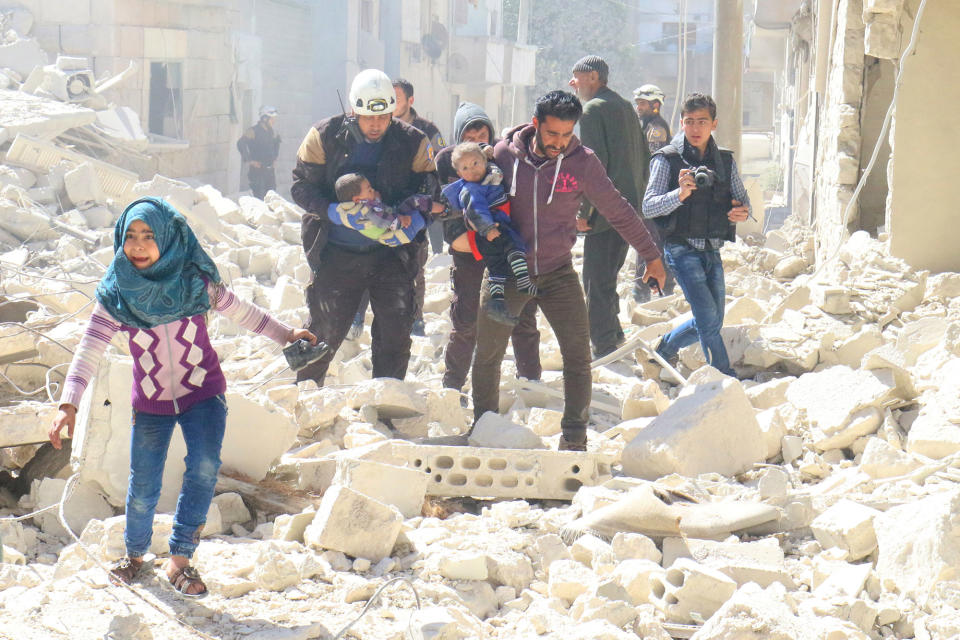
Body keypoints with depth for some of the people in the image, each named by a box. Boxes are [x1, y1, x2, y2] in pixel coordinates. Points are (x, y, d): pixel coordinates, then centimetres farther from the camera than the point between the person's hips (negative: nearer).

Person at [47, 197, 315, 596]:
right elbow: (90, 347, -15)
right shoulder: (116, 293, -9)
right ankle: (135, 553, 29)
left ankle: (180, 560, -8)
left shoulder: (195, 279, -9)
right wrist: (68, 403, -25)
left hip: (203, 392, 0)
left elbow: (240, 312, 6)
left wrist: (286, 335, 10)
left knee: (204, 467, -21)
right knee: (142, 488, -1)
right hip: (150, 402, 1)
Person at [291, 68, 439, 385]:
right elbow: (301, 185, -3)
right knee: (325, 334, 5)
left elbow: (430, 195, 2)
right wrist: (332, 211, -22)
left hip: (391, 255, 1)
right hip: (337, 255, -1)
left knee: (395, 336, 3)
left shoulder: (412, 142, -4)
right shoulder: (325, 136, -5)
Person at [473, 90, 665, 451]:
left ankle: (574, 436, 2)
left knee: (578, 354, -8)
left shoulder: (582, 162, -8)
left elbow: (618, 211, 2)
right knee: (487, 353, 8)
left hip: (558, 273, 0)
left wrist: (651, 256, 7)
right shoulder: (504, 154, -8)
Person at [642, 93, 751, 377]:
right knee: (709, 320, -15)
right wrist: (680, 194, -31)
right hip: (682, 249, -6)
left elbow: (742, 200, 14)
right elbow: (648, 207, -13)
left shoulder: (725, 161, 9)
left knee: (712, 323, 12)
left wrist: (743, 211, -11)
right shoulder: (667, 159, -6)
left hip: (712, 251, 6)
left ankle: (665, 348, 37)